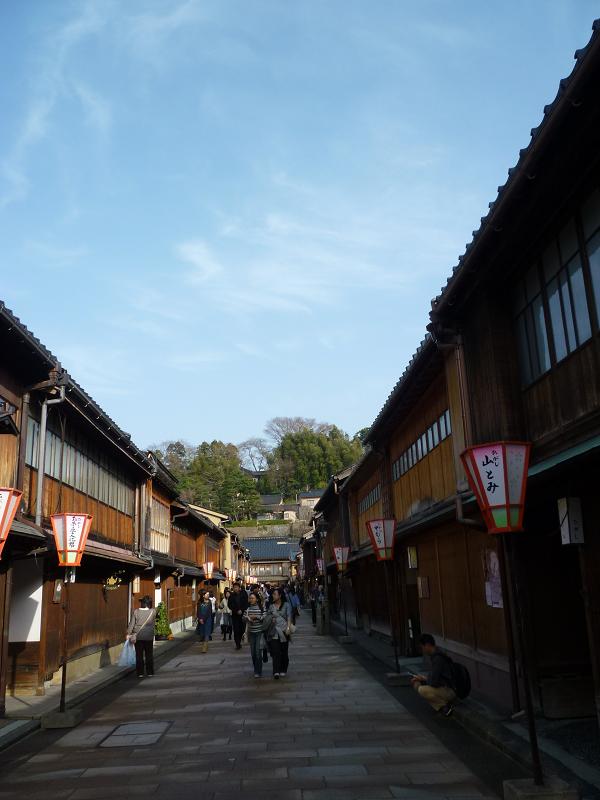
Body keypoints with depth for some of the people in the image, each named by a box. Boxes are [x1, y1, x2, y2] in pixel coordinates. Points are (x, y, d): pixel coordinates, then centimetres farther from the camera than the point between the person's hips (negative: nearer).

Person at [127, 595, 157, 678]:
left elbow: (131, 624, -7)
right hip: (149, 637, 0)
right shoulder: (153, 611, -9)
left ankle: (140, 673, 11)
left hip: (138, 637, 0)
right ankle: (150, 672, 15)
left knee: (139, 655, 8)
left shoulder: (136, 612, -9)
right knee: (149, 655, 11)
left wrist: (128, 634, 4)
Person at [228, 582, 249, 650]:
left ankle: (239, 641, 22)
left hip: (243, 614, 0)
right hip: (235, 615, 0)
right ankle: (238, 644, 2)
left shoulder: (244, 595, 1)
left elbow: (246, 604, -1)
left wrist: (241, 610, -13)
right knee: (236, 630, -5)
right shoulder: (232, 596, 3)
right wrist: (237, 611, -11)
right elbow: (230, 606, 1)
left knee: (242, 629, -1)